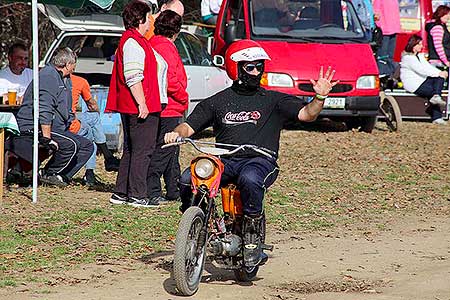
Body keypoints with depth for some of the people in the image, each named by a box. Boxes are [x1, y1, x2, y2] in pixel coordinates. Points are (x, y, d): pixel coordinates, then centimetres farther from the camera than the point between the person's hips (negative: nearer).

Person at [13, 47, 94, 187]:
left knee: (87, 146, 6)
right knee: (70, 144, -31)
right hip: (34, 130, -11)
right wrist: (47, 139, -27)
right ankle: (48, 174, -13)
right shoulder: (48, 76, -14)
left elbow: (67, 112, 31)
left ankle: (62, 176, -1)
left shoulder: (64, 79, 20)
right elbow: (44, 110, -23)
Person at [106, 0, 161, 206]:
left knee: (131, 151, 15)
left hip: (130, 108, 11)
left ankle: (121, 193, 18)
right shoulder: (133, 42, -14)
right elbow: (133, 77, -22)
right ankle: (137, 196, -7)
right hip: (140, 109, -11)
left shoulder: (131, 40, 20)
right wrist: (142, 104, -22)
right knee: (142, 151, -8)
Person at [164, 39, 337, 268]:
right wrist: (176, 133, -9)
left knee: (249, 179, -39)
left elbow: (306, 114, 0)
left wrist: (320, 98, -20)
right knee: (187, 180, -25)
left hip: (260, 160, -3)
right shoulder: (216, 102, 19)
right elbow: (190, 126, 14)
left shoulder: (273, 100, 13)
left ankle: (253, 238, -25)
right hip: (225, 161, 3)